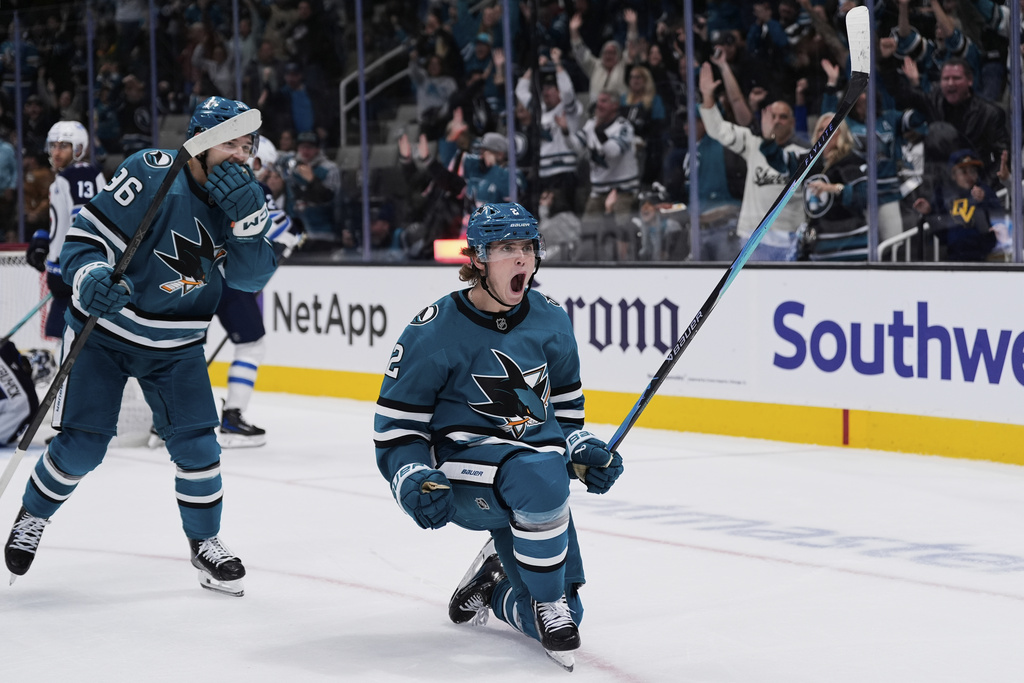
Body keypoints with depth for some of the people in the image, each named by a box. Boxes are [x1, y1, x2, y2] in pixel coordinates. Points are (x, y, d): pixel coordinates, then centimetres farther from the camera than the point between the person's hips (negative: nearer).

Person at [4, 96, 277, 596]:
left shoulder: (240, 197, -5)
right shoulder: (151, 175, -22)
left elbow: (251, 275, -15)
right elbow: (86, 236, -21)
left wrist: (246, 216, -30)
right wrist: (90, 279, -40)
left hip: (176, 343, 4)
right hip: (105, 327, -4)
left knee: (195, 438, -5)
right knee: (82, 443, -4)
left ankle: (204, 542, 13)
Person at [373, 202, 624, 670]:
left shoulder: (549, 321, 3)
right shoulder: (436, 331, -12)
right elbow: (395, 424, -6)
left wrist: (581, 449, 3)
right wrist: (413, 482, -21)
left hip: (538, 464, 5)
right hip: (462, 467, -5)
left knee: (562, 617, 1)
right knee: (539, 476, -40)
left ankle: (496, 572, 33)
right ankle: (547, 604, -19)